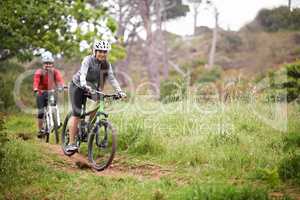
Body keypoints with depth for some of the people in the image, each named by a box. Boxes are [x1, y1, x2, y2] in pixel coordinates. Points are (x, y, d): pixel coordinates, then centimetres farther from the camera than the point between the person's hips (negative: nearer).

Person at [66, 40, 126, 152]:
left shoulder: (107, 65, -7)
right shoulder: (88, 60, -22)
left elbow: (111, 79, -13)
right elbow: (82, 74, -36)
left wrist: (119, 91, -28)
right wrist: (85, 86, -55)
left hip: (91, 88, 6)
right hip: (78, 87, -5)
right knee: (76, 114, -14)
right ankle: (71, 143, -15)